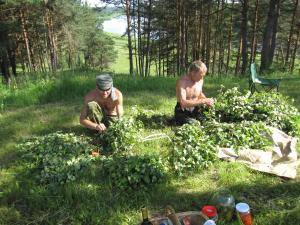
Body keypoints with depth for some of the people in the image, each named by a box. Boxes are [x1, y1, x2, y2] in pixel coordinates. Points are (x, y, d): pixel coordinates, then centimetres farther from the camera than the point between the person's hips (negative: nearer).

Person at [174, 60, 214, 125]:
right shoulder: (182, 81, -21)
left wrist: (206, 100, -2)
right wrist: (203, 101, -30)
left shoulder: (200, 80, 0)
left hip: (195, 110, 6)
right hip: (183, 112, -6)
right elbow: (183, 103, -31)